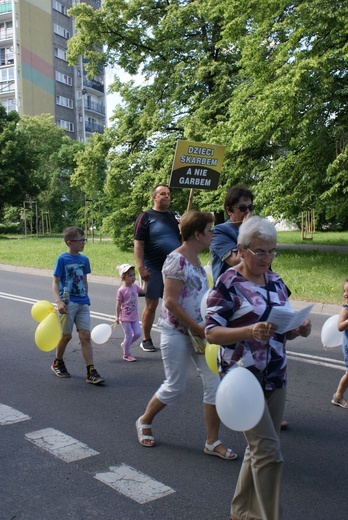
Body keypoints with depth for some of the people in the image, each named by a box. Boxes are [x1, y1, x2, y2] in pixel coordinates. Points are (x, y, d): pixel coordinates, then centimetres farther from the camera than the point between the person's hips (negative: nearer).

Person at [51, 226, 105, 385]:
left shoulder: (84, 259, 8)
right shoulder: (62, 259, -7)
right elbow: (55, 282, -8)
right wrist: (58, 301, -19)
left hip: (83, 303, 4)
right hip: (68, 303, -4)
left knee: (86, 336, -1)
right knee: (66, 335, 8)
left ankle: (91, 372, -1)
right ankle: (57, 363, 33)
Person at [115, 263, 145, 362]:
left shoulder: (135, 286, 3)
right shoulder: (121, 290, -14)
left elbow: (144, 292, 19)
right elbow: (118, 305, -10)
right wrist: (117, 317, -10)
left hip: (134, 317, 6)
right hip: (125, 318, -6)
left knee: (138, 333, 4)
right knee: (129, 335, -1)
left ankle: (124, 344, 28)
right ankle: (126, 355, 15)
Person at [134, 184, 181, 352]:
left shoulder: (173, 216, 13)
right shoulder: (146, 217, -2)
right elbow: (138, 243, -9)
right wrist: (141, 267, -16)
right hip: (154, 269, -4)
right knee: (151, 305, 3)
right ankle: (146, 340, 16)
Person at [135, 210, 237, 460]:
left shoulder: (196, 259, 10)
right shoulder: (176, 260, -17)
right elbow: (170, 302, -21)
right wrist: (197, 328, -20)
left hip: (199, 330, 8)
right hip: (177, 330, -8)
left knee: (215, 382, 1)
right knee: (175, 388, 5)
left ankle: (213, 442, 13)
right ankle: (144, 422, 32)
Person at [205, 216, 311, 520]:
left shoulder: (276, 282, 8)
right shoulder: (228, 284, -12)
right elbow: (212, 332, -16)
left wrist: (299, 329, -8)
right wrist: (250, 331, -31)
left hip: (276, 378, 7)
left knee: (260, 448, 15)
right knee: (268, 451, -8)